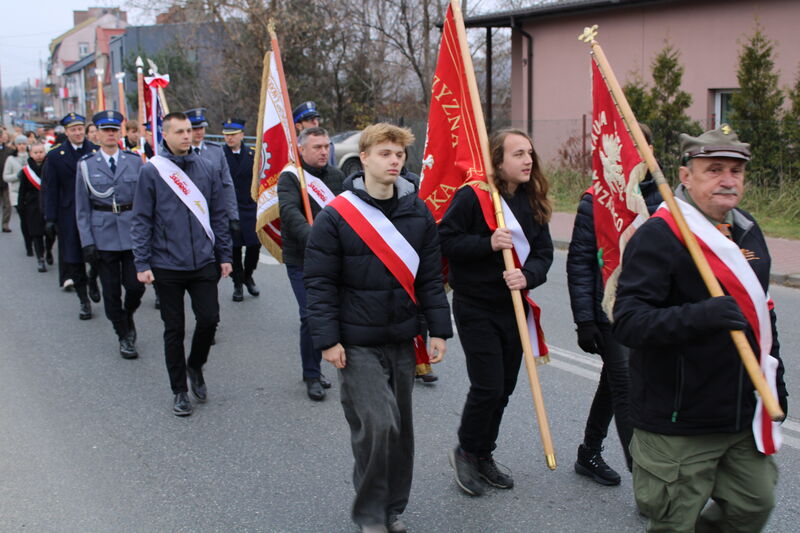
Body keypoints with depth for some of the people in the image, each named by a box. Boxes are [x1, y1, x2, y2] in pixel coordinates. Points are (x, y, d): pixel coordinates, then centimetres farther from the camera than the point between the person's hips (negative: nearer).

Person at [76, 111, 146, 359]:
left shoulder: (135, 161, 3)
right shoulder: (86, 164, 2)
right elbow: (82, 207, 2)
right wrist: (87, 241, -4)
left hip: (133, 231, 0)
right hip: (103, 234, 0)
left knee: (135, 286, -3)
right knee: (111, 290, 5)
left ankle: (128, 317, 28)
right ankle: (124, 336, 20)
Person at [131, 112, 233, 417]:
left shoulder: (206, 170, 5)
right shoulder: (151, 172, -4)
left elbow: (218, 216, 10)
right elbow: (141, 220, -2)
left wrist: (224, 255, 7)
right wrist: (142, 263, -7)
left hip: (203, 263, 2)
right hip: (167, 266, -2)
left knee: (209, 319, -2)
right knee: (174, 329, 7)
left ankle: (195, 366, 28)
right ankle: (179, 391, 21)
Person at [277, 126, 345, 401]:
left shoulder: (336, 176, 10)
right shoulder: (290, 177, -7)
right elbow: (290, 212, -23)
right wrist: (312, 238, -39)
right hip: (302, 260, -5)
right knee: (312, 316, -8)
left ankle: (313, 369, 28)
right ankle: (312, 376, 7)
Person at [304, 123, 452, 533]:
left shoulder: (419, 213, 4)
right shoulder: (335, 217, -9)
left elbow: (430, 277, 8)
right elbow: (320, 283, -6)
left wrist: (438, 330, 3)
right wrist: (327, 339, -11)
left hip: (402, 341, 5)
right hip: (357, 344, -4)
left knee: (400, 426, 12)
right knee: (377, 425, -12)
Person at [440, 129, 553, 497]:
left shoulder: (532, 203, 6)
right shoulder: (472, 197, -12)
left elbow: (544, 252, 3)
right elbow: (444, 241, -13)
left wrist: (528, 275, -18)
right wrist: (488, 244, -24)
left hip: (513, 307, 6)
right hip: (476, 308, -6)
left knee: (504, 388, 12)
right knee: (488, 387, -7)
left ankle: (483, 456, 30)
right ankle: (465, 452, 18)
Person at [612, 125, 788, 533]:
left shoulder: (747, 231, 11)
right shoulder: (658, 235, -15)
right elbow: (628, 322, -24)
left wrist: (774, 377, 24)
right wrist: (700, 316, -38)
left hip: (745, 418, 7)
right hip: (679, 424, -7)